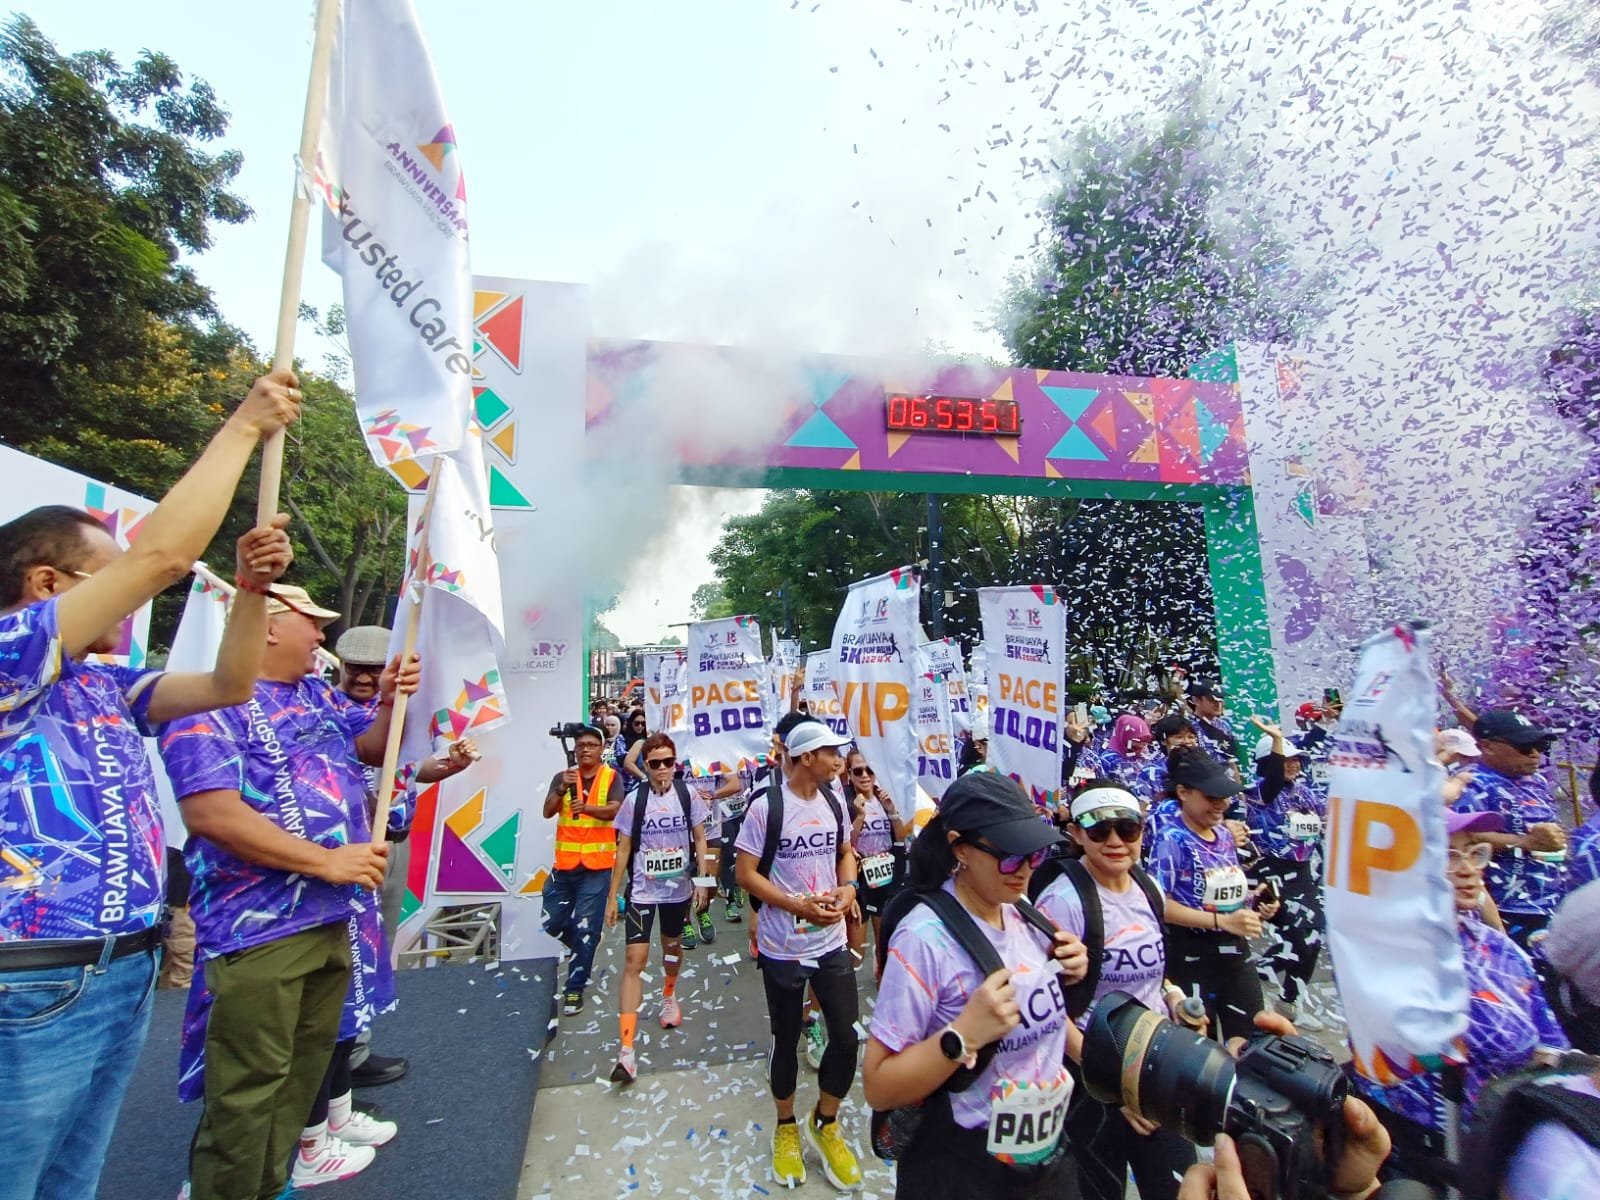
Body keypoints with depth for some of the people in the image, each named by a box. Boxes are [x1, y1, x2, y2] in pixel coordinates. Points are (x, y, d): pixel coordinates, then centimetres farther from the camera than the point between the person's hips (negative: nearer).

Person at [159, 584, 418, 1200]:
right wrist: (326, 860, -21)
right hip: (259, 926, -8)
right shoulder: (212, 702, -13)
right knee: (249, 1084, 1)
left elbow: (371, 747, 18)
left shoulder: (319, 695, 11)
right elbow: (210, 812, -22)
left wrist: (389, 701, -4)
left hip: (334, 916, 8)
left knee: (308, 1061, 19)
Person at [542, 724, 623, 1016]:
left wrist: (587, 807, -38)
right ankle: (584, 951, 41)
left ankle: (575, 989, 17)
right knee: (552, 922, 13)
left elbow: (614, 810, -19)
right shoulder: (562, 777, 3)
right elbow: (547, 812, -9)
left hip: (597, 865, -3)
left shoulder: (612, 777, -4)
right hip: (565, 863, 4)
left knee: (586, 929, 1)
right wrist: (562, 789, -28)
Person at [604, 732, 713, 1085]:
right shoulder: (634, 800, -9)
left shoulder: (688, 795, -8)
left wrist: (702, 880, -4)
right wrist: (613, 895, -2)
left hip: (678, 888, 2)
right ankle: (626, 1051, -3)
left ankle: (669, 996, 53)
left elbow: (700, 840, 1)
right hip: (641, 891, -1)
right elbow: (623, 850, -2)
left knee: (672, 946, 22)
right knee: (634, 960, -8)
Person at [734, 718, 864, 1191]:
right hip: (783, 948, -4)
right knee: (786, 1040, 15)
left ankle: (824, 1124, 35)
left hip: (832, 942, 4)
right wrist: (797, 905, -22)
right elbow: (745, 873, -14)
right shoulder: (765, 806, -17)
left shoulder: (834, 803, -1)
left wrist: (848, 887, -7)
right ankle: (786, 1127, 42)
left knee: (846, 1037, 7)